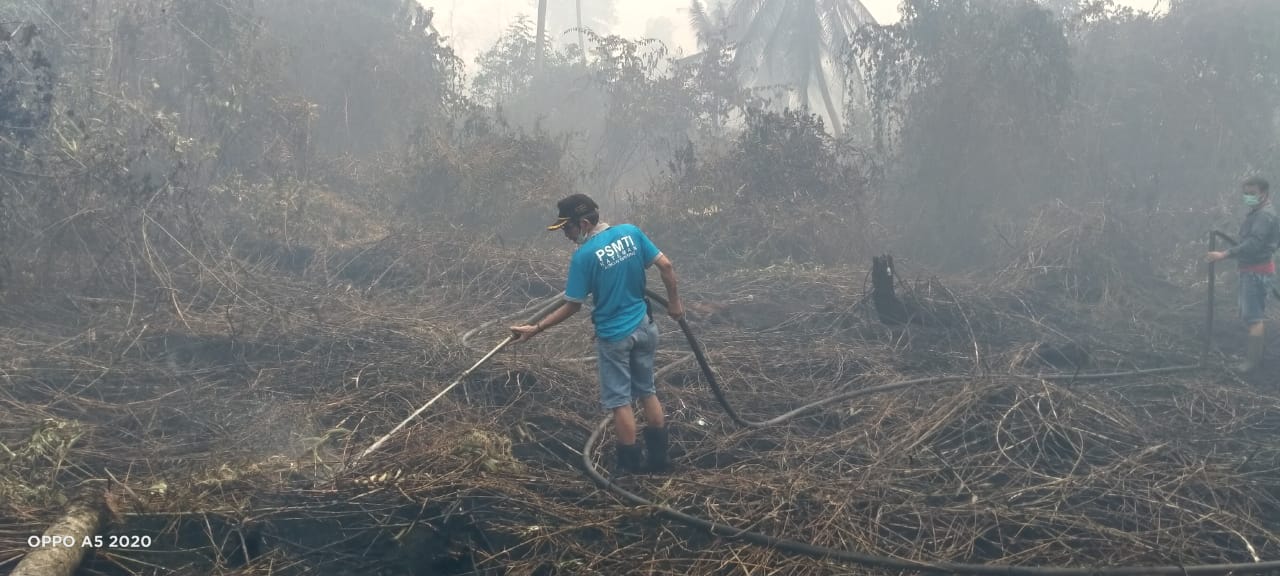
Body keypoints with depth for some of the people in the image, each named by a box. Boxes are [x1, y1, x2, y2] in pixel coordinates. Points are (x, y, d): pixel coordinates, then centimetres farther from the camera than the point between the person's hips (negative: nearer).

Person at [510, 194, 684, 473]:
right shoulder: (631, 232, -6)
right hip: (644, 326, 6)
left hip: (614, 335, -5)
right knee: (647, 391, 19)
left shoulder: (584, 255, -19)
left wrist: (535, 329, -6)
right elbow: (666, 266, -5)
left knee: (620, 400, 8)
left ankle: (632, 466, 16)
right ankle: (659, 458, 27)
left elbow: (572, 306, -14)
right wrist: (674, 302, 8)